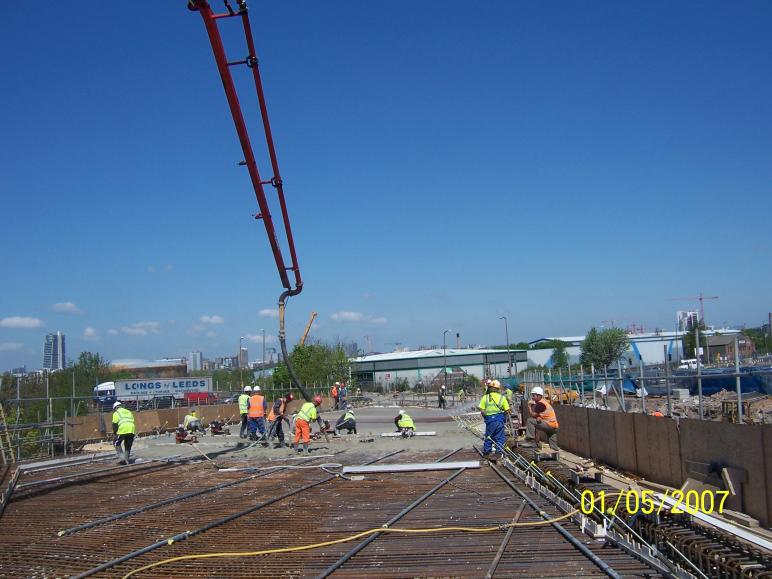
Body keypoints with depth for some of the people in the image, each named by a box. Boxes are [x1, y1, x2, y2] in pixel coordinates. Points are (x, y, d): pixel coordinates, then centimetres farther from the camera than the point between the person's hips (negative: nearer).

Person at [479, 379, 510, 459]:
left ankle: (486, 452, 23)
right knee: (499, 437, 10)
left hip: (489, 419, 1)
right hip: (499, 419, -1)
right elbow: (507, 410, -1)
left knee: (488, 437, 14)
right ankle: (498, 452, 12)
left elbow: (482, 411, -6)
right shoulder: (502, 397, -4)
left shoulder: (485, 397, -5)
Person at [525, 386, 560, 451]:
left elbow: (533, 415, -11)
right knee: (553, 447, 17)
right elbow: (537, 415, 15)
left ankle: (530, 437, -10)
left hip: (549, 424, -10)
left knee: (529, 421, -12)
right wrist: (538, 418, -9)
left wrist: (529, 406, 1)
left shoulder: (540, 403, -12)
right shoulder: (543, 402, 18)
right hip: (554, 426, 10)